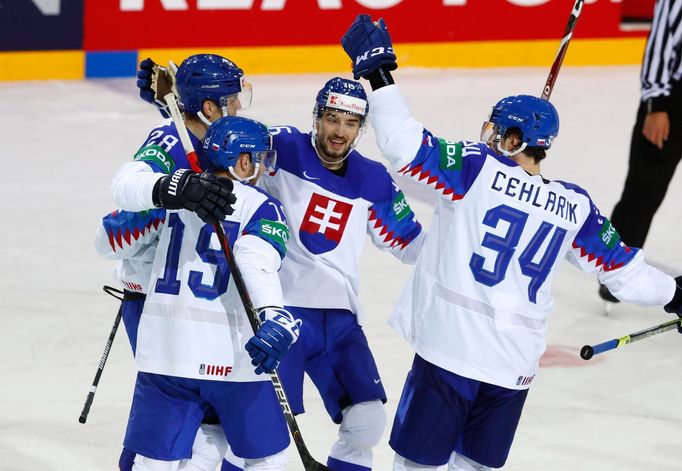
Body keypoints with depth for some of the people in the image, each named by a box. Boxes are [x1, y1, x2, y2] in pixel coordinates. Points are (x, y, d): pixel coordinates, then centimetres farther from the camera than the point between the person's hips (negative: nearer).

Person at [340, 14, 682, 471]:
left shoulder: (476, 169, -6)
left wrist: (378, 70, -7)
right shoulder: (575, 206, 7)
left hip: (450, 351, -4)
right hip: (515, 365, 4)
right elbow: (622, 266, 16)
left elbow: (405, 143, -13)